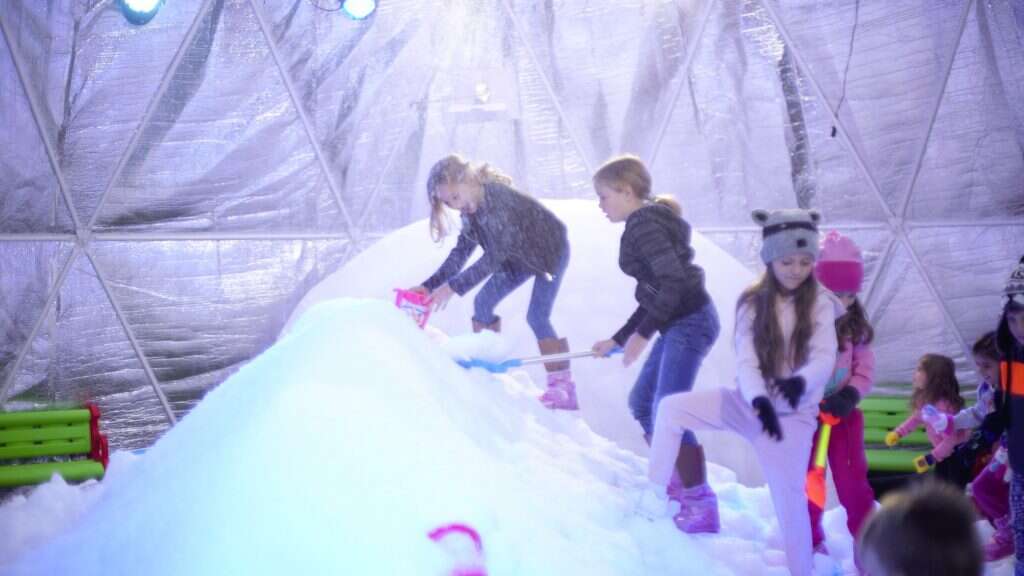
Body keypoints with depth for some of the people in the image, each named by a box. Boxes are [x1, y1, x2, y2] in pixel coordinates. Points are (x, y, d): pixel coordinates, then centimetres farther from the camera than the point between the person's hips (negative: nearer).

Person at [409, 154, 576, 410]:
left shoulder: (498, 199, -35)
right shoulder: (470, 210, -9)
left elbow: (495, 255, -37)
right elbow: (459, 255, -6)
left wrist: (453, 288, -39)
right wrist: (428, 286, -18)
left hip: (551, 249, -8)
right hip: (520, 254, 8)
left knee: (537, 316, -18)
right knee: (483, 302, 3)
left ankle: (563, 388, -15)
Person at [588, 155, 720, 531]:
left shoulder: (643, 225, -13)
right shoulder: (644, 224, 18)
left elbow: (674, 282, -23)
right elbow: (653, 296, 22)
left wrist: (642, 334, -19)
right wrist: (617, 340, 25)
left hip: (689, 324, -10)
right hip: (677, 325, 10)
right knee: (641, 403, 18)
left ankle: (701, 507, -8)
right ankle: (675, 482, 31)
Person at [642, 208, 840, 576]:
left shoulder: (820, 304, -7)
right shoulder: (753, 303, -3)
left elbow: (825, 357, -20)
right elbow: (746, 360, -14)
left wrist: (801, 381, -43)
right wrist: (758, 398, -33)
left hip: (794, 414, -2)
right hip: (749, 403, 3)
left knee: (789, 496, -2)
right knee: (672, 408, -10)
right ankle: (655, 492, -1)